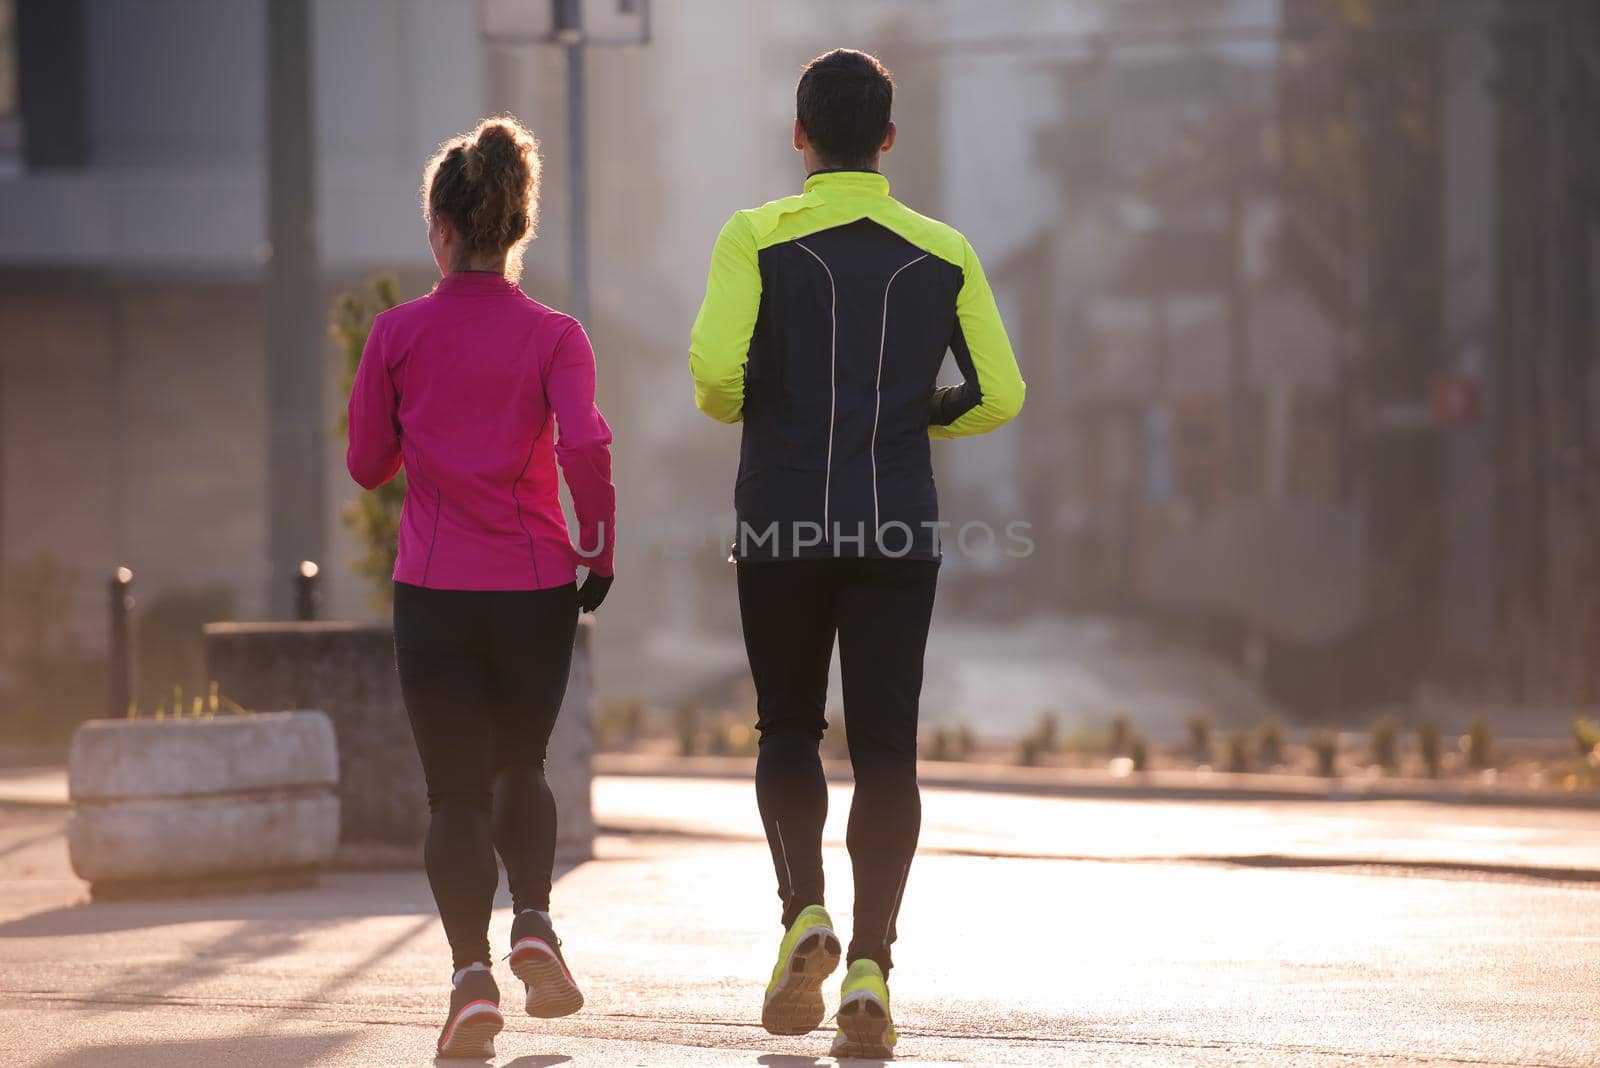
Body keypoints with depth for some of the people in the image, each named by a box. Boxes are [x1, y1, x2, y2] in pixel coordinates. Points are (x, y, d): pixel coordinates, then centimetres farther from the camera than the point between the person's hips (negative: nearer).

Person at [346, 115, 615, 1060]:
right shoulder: (554, 336, -3)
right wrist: (600, 552, -4)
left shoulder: (399, 334, -1)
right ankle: (535, 924, 3)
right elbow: (584, 445, -16)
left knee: (458, 791, 3)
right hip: (537, 589, 1)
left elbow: (367, 463, 6)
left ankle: (474, 974, -10)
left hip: (435, 591, -1)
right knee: (522, 766, 22)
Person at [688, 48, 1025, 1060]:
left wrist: (734, 410, 9)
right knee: (885, 749, 0)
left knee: (789, 730, 15)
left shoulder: (758, 239, -2)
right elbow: (1000, 395, 3)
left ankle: (806, 915, -5)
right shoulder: (943, 254, 5)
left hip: (784, 524, -1)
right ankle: (869, 968, -10)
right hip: (899, 529, 1)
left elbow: (717, 368, -14)